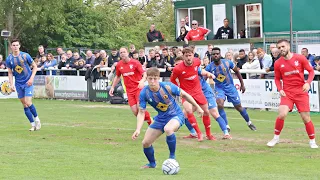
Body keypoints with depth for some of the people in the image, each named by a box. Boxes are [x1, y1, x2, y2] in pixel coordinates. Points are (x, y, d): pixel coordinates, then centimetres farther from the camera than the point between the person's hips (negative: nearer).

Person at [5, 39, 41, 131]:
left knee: (28, 102, -16)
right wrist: (11, 84, -3)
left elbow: (35, 66, -2)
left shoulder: (25, 56, -10)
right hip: (18, 84, 3)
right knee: (24, 105, 3)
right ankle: (33, 124, 10)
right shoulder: (9, 59, -2)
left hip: (28, 82, -3)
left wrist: (31, 78, -11)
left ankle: (37, 119, 7)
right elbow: (10, 73, 7)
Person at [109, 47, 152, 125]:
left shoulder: (135, 62, -8)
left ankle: (151, 122, 1)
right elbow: (117, 76, 22)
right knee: (135, 111, -7)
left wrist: (142, 81, -30)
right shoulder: (119, 65, 5)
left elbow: (144, 74, -10)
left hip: (138, 87, -4)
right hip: (129, 90, 4)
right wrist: (112, 87, 16)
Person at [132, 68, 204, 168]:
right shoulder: (144, 93, -16)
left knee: (168, 129, -39)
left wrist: (197, 107, 3)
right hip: (161, 118, 5)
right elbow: (141, 112, -11)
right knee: (145, 143, 1)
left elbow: (184, 94, -7)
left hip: (176, 115, -5)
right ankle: (152, 163, 32)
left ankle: (172, 156, -17)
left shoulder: (167, 87, -23)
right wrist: (138, 130, -24)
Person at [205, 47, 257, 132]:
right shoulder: (209, 67, -15)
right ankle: (226, 126, -13)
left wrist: (242, 84, 4)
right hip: (219, 88, 0)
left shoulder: (227, 63, -15)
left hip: (230, 87, 0)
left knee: (238, 107, 8)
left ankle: (249, 122, 33)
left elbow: (237, 71, 1)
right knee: (220, 104, -26)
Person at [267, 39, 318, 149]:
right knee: (282, 114, -19)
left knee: (306, 118, -1)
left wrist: (308, 83, -14)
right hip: (287, 93, 1)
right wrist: (280, 89, -5)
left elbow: (311, 71, 2)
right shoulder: (278, 63, 1)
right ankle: (276, 138, 1)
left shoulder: (300, 58, -5)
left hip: (301, 92, -1)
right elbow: (277, 78, 13)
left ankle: (312, 141, 17)